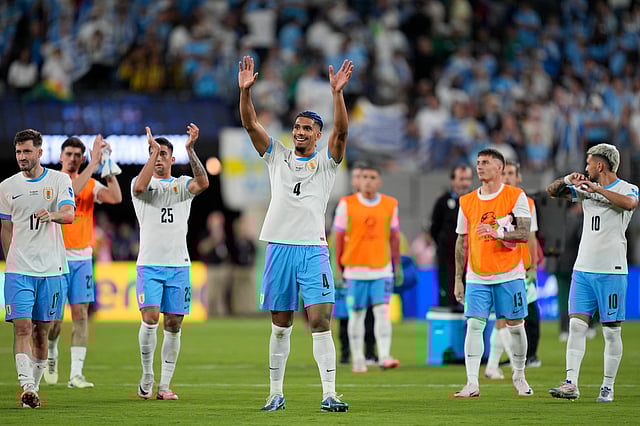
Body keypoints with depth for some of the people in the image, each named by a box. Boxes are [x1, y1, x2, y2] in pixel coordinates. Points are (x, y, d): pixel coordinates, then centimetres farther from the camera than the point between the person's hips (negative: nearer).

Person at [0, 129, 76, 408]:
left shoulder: (59, 180, 2)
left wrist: (51, 215, -34)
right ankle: (27, 388, -20)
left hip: (50, 268, 0)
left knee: (41, 331, 6)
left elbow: (69, 215, -13)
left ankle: (34, 386, 18)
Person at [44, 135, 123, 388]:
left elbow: (116, 197, -8)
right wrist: (93, 164, -28)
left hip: (82, 257, 3)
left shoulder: (91, 184, 8)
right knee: (55, 315, -3)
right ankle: (51, 355, 27)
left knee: (80, 313, -3)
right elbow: (71, 190, -25)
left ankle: (76, 374, -4)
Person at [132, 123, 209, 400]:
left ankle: (164, 385, 7)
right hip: (149, 265, -2)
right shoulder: (142, 183, 6)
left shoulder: (182, 185, 10)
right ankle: (146, 377, 0)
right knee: (150, 318, -16)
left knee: (173, 325, 2)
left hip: (179, 265, 2)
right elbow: (140, 186, -20)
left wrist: (190, 150, -21)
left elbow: (203, 183, -13)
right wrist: (153, 150, -19)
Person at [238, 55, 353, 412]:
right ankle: (276, 394, 14)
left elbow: (341, 131, -10)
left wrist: (337, 92, -22)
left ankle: (329, 395, -12)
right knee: (280, 326, 7)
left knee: (321, 321, -10)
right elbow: (250, 124, 4)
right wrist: (245, 91, -10)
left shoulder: (327, 162, 6)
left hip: (313, 249, -2)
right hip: (280, 247, 2)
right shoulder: (278, 157, 12)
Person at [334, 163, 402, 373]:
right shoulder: (347, 204, -1)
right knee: (357, 314, 4)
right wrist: (339, 267, 1)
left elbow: (394, 236, 13)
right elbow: (339, 236, 3)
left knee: (382, 311, -11)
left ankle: (384, 356, -15)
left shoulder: (390, 205, 5)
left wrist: (397, 266, 14)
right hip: (355, 269, -1)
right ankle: (357, 359, 11)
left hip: (382, 269, 1)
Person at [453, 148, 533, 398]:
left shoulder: (516, 197, -2)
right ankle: (472, 384, -10)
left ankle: (519, 377, 23)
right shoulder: (467, 202, 8)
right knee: (474, 325, -9)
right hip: (477, 277, 2)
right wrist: (458, 280, 8)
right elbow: (462, 242, 12)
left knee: (515, 326, 5)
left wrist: (497, 233, -26)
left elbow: (524, 234, -9)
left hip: (509, 275, -2)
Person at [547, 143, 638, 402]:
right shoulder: (586, 189, 14)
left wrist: (597, 189, -25)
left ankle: (607, 388, 6)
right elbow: (552, 191, 19)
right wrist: (568, 180, 0)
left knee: (611, 331, 0)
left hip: (611, 271, -5)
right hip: (583, 268, 5)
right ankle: (571, 384, -7)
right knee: (577, 325, -3)